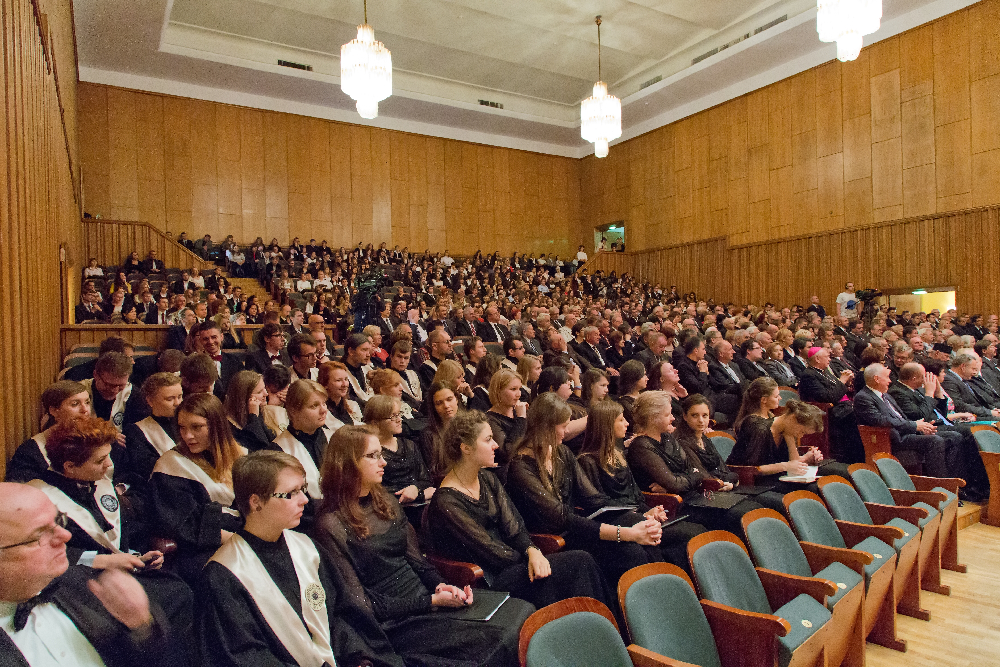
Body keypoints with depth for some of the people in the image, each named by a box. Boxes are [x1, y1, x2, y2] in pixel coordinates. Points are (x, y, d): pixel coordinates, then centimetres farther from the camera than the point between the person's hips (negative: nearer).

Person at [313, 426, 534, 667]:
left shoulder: (386, 501, 11)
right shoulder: (331, 525, -13)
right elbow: (362, 604, -13)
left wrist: (441, 586, -7)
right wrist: (431, 601, -16)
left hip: (423, 596, 7)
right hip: (396, 625, -7)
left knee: (523, 610, -9)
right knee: (497, 641, -22)